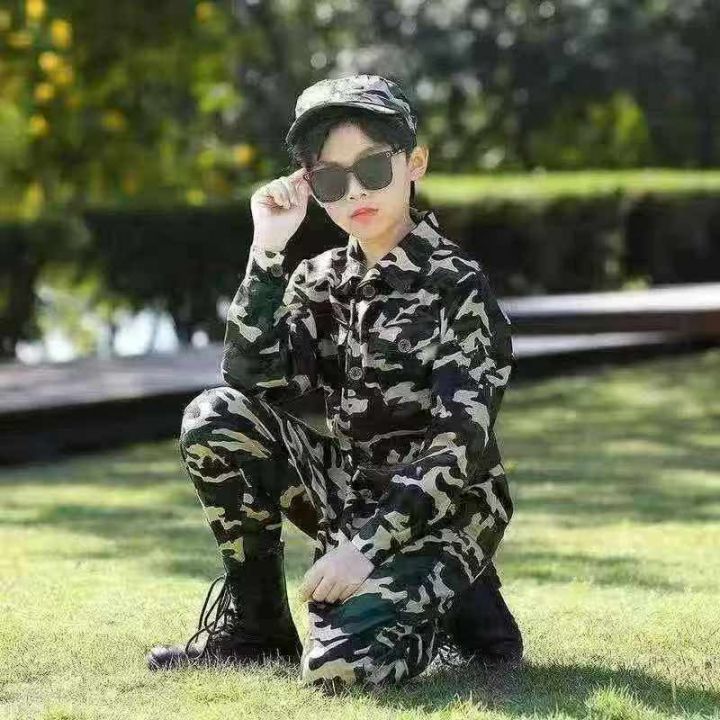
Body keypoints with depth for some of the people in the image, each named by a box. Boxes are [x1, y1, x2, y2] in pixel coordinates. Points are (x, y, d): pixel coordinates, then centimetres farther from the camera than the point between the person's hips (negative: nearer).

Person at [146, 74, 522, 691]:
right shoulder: (322, 280, 4)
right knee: (215, 418, -14)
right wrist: (267, 253, -16)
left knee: (338, 666, -29)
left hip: (440, 509, -6)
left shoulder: (458, 286, -13)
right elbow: (250, 384, -11)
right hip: (354, 487, 6)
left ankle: (457, 603, 3)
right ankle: (254, 624, -1)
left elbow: (461, 444, -20)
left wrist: (368, 544, -27)